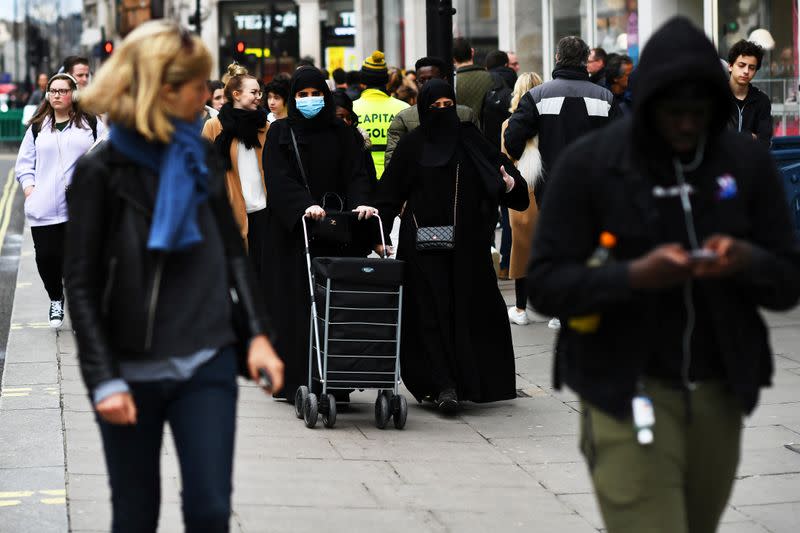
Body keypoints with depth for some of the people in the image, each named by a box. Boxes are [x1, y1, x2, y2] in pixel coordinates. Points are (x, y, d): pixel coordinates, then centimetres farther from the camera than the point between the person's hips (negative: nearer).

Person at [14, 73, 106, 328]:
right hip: (44, 209, 2)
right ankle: (55, 299, 25)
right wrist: (29, 187, 2)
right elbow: (24, 162, 18)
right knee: (47, 257, 1)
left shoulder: (91, 124, 7)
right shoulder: (38, 127, 15)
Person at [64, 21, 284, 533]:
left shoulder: (202, 160, 6)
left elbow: (233, 254, 13)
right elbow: (82, 286, -7)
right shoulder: (102, 172, -7)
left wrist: (258, 334, 1)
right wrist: (105, 380, -13)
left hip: (207, 366, 3)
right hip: (134, 373, -3)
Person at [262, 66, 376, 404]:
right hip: (291, 231, -2)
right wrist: (304, 205, -24)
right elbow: (278, 177, -7)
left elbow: (355, 173, 3)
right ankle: (296, 383, -2)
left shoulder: (342, 134, 12)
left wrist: (360, 202, -18)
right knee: (296, 307, -4)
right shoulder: (280, 133, 6)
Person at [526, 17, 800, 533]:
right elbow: (546, 284, -8)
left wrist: (748, 261, -18)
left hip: (719, 394, 4)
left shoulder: (747, 162, 3)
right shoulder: (589, 163, -6)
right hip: (626, 393, -4)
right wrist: (633, 276, -25)